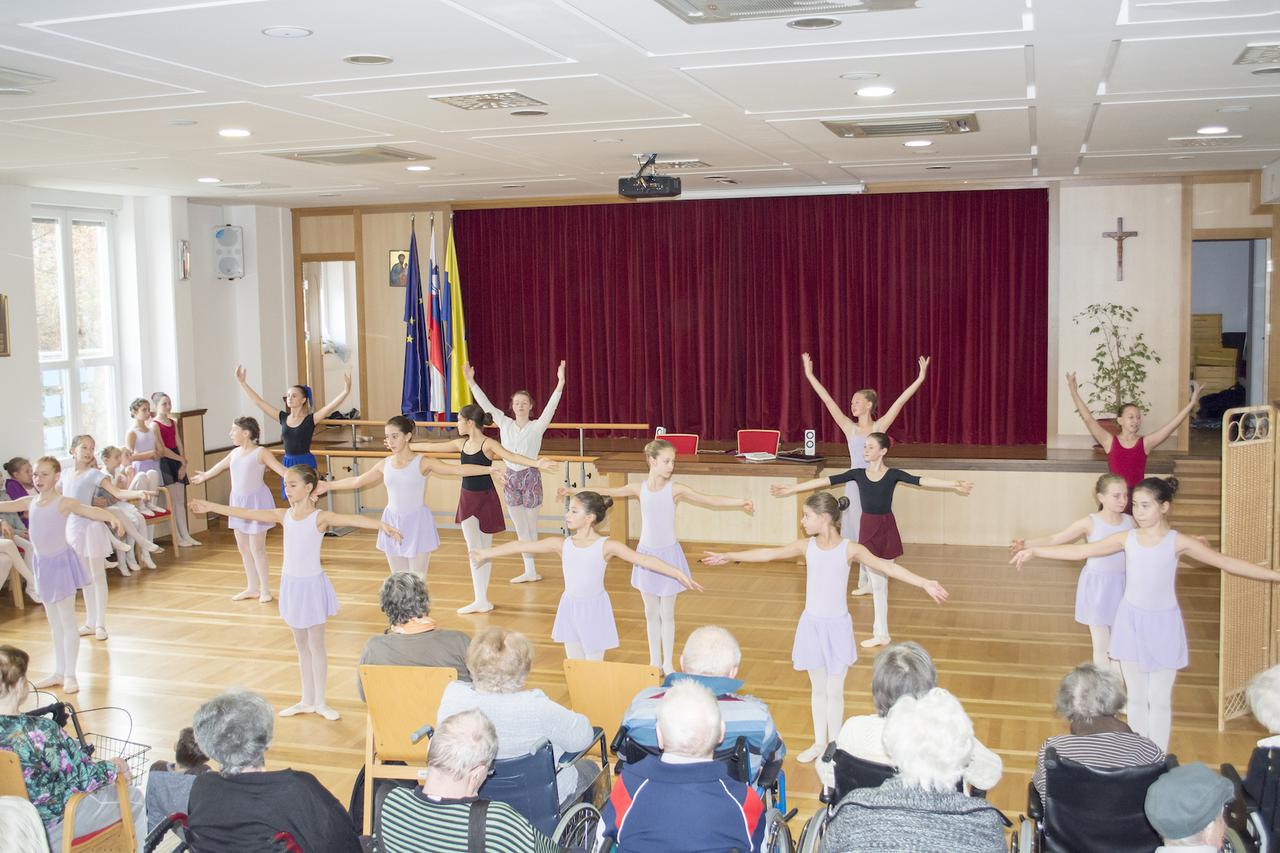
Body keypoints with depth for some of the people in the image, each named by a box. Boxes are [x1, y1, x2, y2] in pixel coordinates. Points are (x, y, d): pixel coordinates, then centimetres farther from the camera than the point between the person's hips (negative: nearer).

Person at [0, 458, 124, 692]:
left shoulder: (64, 503, -13)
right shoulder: (30, 502, 5)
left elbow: (89, 510, -24)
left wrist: (111, 517, -43)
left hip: (61, 562, -7)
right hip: (42, 563, 7)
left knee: (67, 622, 0)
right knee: (54, 622, 16)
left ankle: (70, 675, 7)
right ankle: (59, 672, 26)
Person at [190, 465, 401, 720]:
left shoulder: (320, 517, -14)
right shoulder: (284, 515, 2)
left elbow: (352, 519, -30)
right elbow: (246, 513, 9)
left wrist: (381, 525, -47)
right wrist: (211, 506, 14)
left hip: (312, 584, -5)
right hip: (291, 584, 5)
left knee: (316, 645, 5)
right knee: (302, 646, 15)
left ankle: (320, 702, 16)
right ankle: (307, 701, 25)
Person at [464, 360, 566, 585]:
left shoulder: (537, 426, -8)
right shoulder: (505, 424, 2)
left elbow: (550, 407, -21)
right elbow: (486, 404, 0)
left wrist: (560, 384, -35)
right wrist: (471, 382, -7)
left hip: (531, 476, -4)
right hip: (511, 477, 4)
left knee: (530, 527, 7)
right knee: (520, 527, 8)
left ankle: (530, 570, 19)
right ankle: (530, 570, 15)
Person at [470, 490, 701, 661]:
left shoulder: (607, 546, -14)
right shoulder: (561, 544, -5)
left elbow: (643, 559, -21)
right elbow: (523, 546, -2)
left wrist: (678, 574, -29)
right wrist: (485, 553, 2)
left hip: (594, 609, -4)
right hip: (570, 608, 4)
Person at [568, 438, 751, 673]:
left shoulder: (675, 490, -10)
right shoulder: (639, 489, -4)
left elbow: (710, 499, -13)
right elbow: (605, 492, 3)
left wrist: (740, 502, -24)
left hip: (668, 554, -2)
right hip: (646, 554, 2)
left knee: (667, 613, 6)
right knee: (651, 612, 12)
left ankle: (668, 663, 19)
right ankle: (654, 661, 25)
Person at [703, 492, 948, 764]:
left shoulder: (850, 549, -14)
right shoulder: (806, 546, -4)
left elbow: (886, 566, -24)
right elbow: (769, 554, 5)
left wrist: (924, 583, -34)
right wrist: (729, 556, 9)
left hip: (837, 627, -3)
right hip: (811, 625, 3)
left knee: (834, 691, 8)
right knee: (817, 688, 16)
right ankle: (819, 743, 32)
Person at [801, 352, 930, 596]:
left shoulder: (879, 426, -3)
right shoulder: (849, 428, 2)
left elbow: (900, 402, -11)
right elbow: (828, 401, -2)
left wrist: (920, 378, -18)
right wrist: (810, 375, -6)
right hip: (854, 483, 3)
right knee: (859, 533, 8)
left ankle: (872, 580, 11)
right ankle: (865, 581, 18)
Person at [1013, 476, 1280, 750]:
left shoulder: (1178, 542, -10)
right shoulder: (1127, 539, -3)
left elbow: (1228, 563, -9)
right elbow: (1081, 551, -2)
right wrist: (1034, 551, -5)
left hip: (1163, 625, -2)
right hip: (1131, 622, 3)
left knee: (1159, 699, 6)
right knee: (1136, 697, 14)